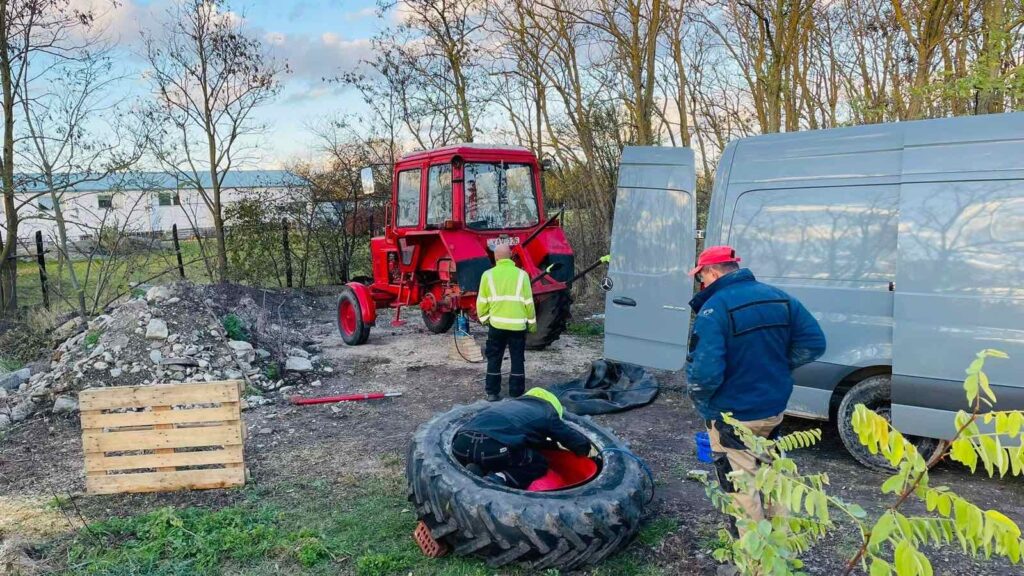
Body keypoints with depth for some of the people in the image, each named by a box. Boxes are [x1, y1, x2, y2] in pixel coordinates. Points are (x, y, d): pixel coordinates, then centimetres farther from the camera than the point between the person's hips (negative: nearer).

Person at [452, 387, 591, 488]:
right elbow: (581, 444, 27)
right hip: (492, 448, -6)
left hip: (460, 444, 6)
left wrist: (555, 445, 58)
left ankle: (473, 474, 4)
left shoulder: (512, 403, 37)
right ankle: (498, 480, -8)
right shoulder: (547, 413, 21)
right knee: (539, 464, 20)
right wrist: (586, 449, 49)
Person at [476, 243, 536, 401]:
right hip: (518, 324, 0)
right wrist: (532, 322, 10)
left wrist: (484, 318, 17)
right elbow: (528, 302, 0)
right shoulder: (521, 274, -3)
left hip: (496, 323, 1)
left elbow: (482, 301, 2)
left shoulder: (488, 275, -2)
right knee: (517, 360, 9)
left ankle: (492, 393, 15)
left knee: (494, 359, 12)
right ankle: (516, 393, 11)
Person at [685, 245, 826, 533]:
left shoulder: (714, 308, -22)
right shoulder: (779, 298, 1)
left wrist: (701, 402, -9)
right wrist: (776, 368, 9)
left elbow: (704, 371, -29)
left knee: (741, 485, 8)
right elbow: (814, 343, 2)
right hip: (774, 409, 7)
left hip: (731, 417, -7)